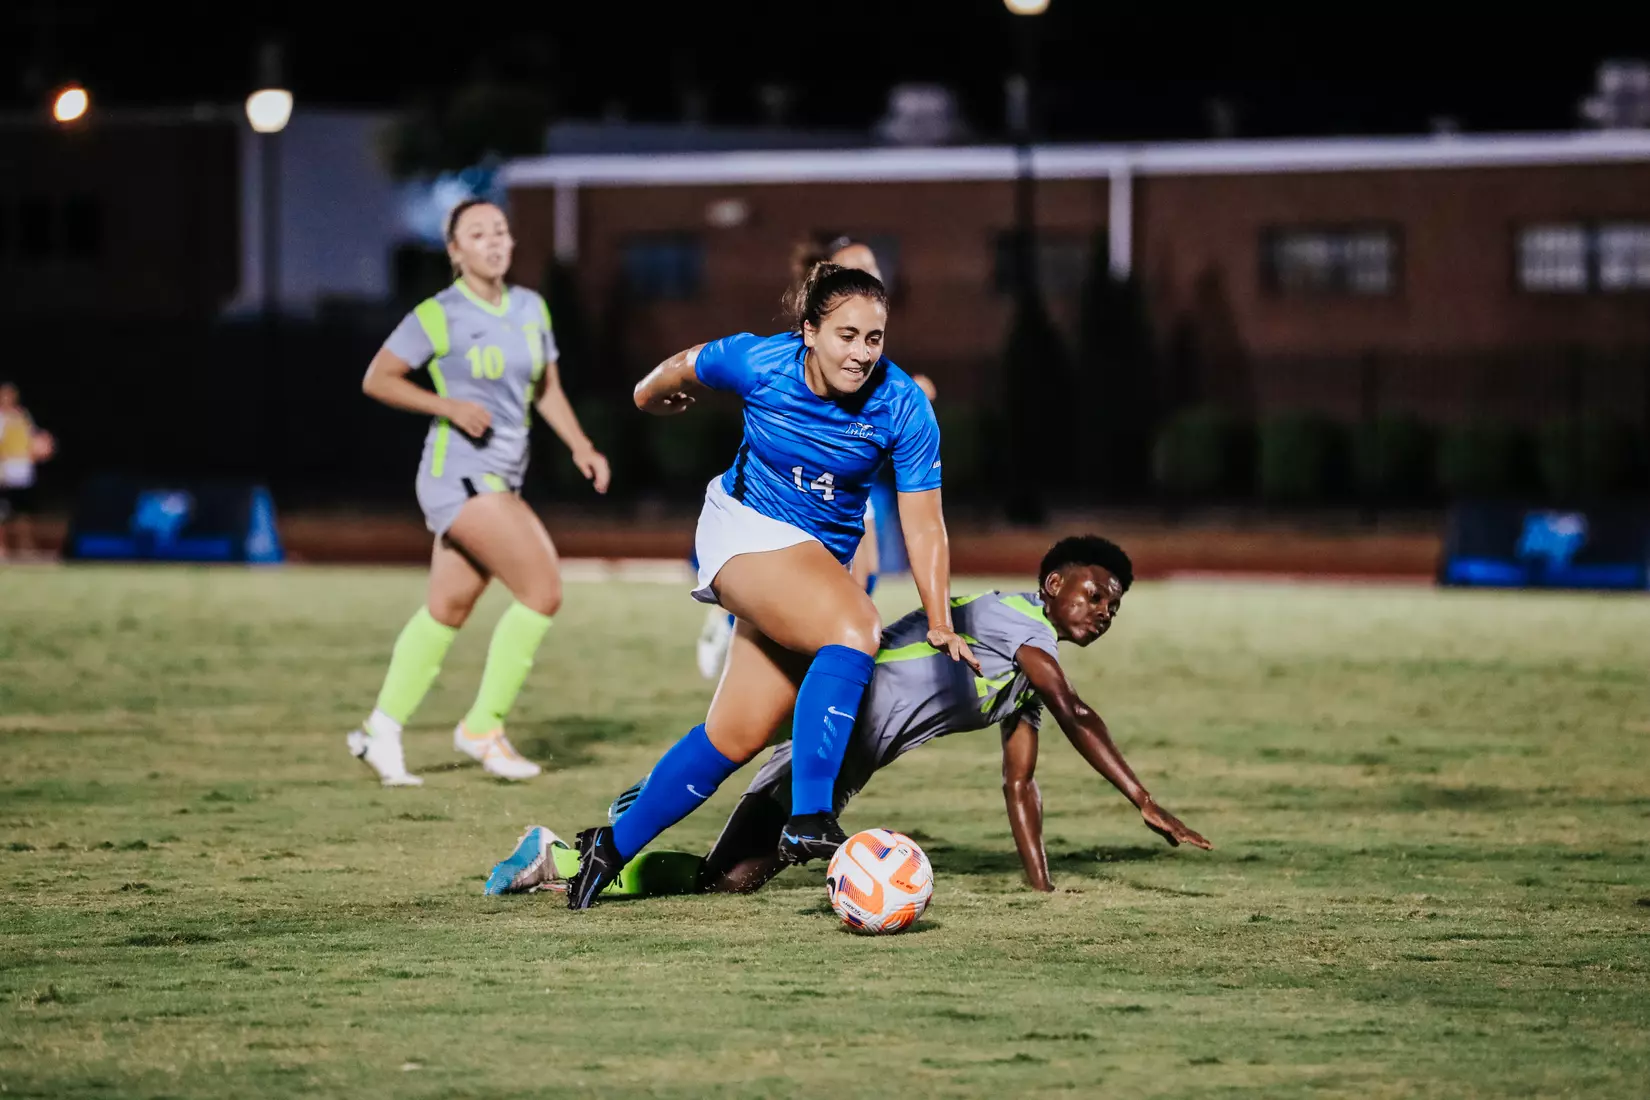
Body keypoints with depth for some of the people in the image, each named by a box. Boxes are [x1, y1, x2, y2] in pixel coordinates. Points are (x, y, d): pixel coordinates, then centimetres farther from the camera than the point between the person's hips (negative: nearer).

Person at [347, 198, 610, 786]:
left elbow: (547, 390, 19)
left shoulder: (531, 308, 10)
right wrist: (449, 406, -15)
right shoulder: (438, 316, -10)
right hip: (460, 476, -8)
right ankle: (484, 727, -6)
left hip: (501, 482, 8)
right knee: (543, 588, -16)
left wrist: (581, 446, 5)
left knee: (448, 609, 12)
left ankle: (382, 731, 22)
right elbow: (376, 379, -4)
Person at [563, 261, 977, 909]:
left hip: (820, 559, 4)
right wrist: (653, 394, 26)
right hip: (744, 530, -4)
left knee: (738, 735, 4)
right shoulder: (760, 364, -18)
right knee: (856, 629, -32)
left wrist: (939, 623, -22)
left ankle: (612, 848, 19)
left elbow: (923, 523, -13)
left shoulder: (902, 408, -16)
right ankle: (808, 822, -40)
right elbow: (686, 367, 5)